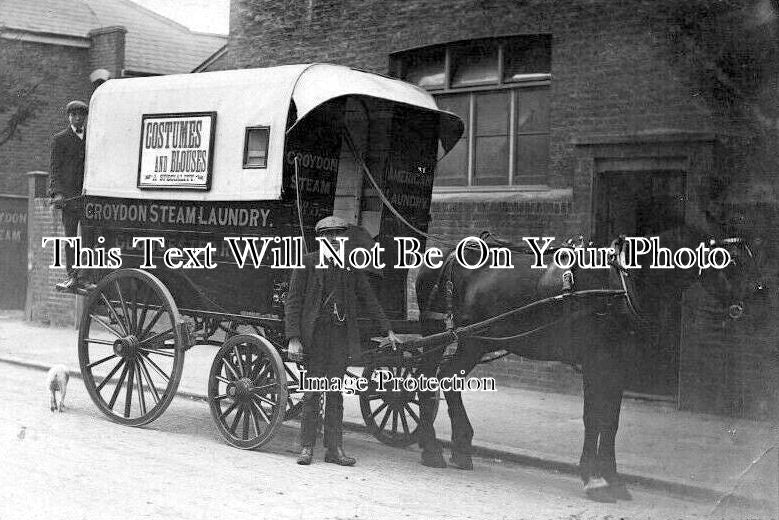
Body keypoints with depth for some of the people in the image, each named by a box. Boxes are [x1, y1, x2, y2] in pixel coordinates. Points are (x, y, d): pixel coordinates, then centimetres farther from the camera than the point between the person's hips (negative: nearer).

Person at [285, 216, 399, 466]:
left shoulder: (351, 265, 11)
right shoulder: (306, 263, -1)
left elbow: (368, 299, 16)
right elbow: (293, 301, -3)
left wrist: (387, 330, 11)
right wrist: (293, 338, -12)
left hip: (341, 336, 3)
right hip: (314, 334, -3)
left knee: (335, 393, 7)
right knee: (312, 393, 1)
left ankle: (334, 449, 12)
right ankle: (306, 447, 10)